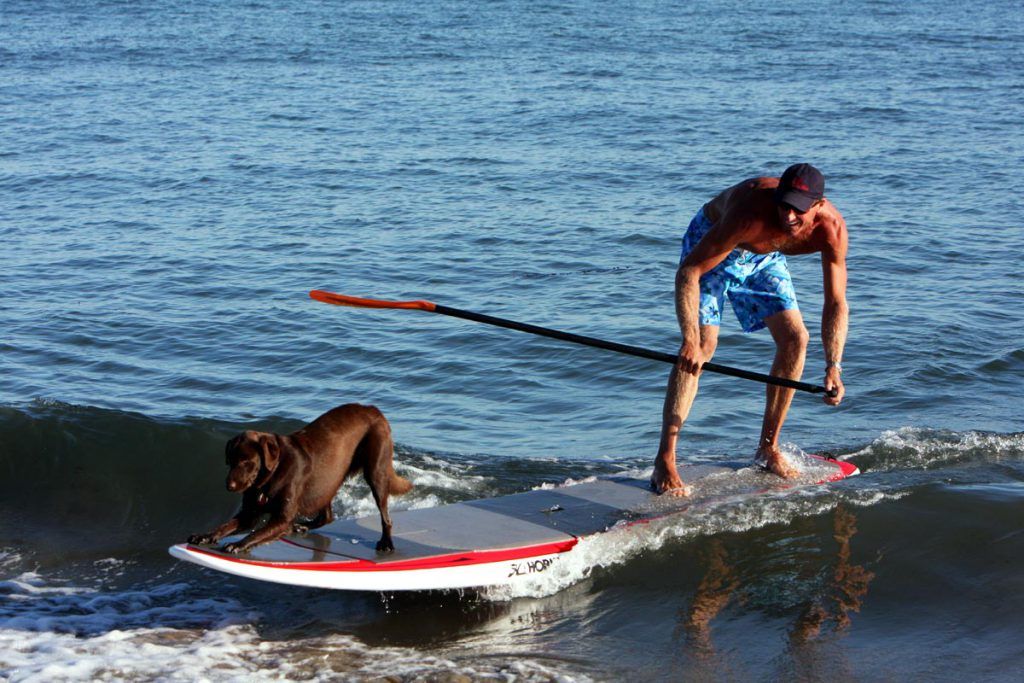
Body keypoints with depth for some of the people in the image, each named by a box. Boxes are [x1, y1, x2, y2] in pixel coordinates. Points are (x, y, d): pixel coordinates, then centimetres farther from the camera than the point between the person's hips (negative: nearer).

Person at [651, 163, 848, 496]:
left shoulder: (832, 229, -28)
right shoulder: (751, 215, -42)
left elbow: (836, 303, -21)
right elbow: (687, 272, -40)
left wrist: (833, 367, -33)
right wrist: (689, 339, -49)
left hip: (763, 254, 5)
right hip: (711, 242, -5)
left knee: (795, 338, -4)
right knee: (703, 344, -19)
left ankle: (768, 447, 11)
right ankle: (664, 463, -20)